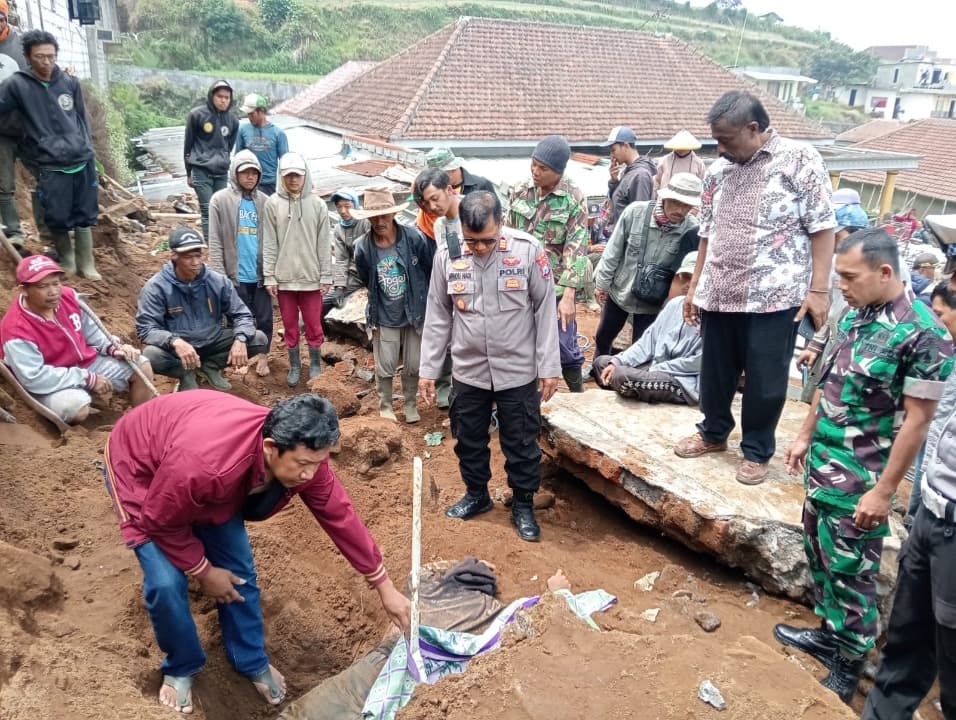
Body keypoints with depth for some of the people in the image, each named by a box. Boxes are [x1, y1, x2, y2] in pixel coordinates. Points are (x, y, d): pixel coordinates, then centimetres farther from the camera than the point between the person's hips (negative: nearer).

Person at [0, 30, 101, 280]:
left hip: (83, 161, 3)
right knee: (58, 219, 3)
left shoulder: (70, 81, 6)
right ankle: (66, 259, 26)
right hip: (51, 167, -2)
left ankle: (86, 264, 20)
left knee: (85, 217, 7)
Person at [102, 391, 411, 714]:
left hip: (212, 478, 5)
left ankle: (251, 661, 25)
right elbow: (161, 522, -26)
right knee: (166, 582, -16)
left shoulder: (304, 454, -28)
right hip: (138, 468, -5)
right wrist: (204, 571, -14)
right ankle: (181, 667, 14)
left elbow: (340, 515, -16)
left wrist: (385, 587, -11)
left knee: (238, 569, 1)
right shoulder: (206, 462, -46)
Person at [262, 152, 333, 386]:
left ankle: (315, 365, 25)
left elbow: (324, 244, 1)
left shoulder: (317, 204, -1)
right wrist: (269, 276, -4)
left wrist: (326, 276, -1)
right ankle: (294, 366, 27)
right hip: (284, 277, 0)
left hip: (311, 277, 0)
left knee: (314, 325, 8)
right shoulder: (273, 204, -2)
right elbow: (269, 244, -1)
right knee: (290, 325, 11)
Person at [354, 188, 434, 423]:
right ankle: (385, 407, 29)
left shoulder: (415, 238, -18)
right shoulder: (362, 247, -13)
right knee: (385, 368, 7)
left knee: (413, 366, 11)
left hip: (415, 314, 0)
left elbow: (433, 271, -4)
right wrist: (376, 310, 11)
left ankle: (411, 404, 34)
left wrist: (424, 303, 3)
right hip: (384, 317, 1)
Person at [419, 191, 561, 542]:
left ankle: (523, 505, 30)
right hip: (468, 370, 3)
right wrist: (428, 369, 4)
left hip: (518, 370, -2)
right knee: (469, 439, 18)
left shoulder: (528, 250, -13)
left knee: (521, 443, 10)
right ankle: (476, 494, 41)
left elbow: (545, 311, -7)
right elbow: (437, 316, 3)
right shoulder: (447, 256, -6)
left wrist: (549, 367, -7)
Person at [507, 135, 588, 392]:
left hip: (556, 287, -4)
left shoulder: (574, 199, -10)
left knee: (564, 347, 4)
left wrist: (568, 295, -22)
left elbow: (576, 248, -15)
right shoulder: (520, 192, 3)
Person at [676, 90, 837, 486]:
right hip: (719, 294, 5)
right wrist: (695, 287, 16)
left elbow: (822, 228, -7)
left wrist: (818, 289, -13)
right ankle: (713, 433, 37)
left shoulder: (800, 159, -5)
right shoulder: (718, 170, 10)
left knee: (765, 380, 5)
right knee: (715, 372, 15)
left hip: (775, 296, -4)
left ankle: (757, 451, 23)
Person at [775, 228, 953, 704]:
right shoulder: (855, 314, 3)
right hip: (823, 462, 7)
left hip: (860, 478, -7)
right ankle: (829, 633, 38)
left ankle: (849, 666, 23)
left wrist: (884, 490, -17)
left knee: (851, 571, 5)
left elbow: (917, 420, -18)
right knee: (819, 553, 19)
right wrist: (805, 436, 16)